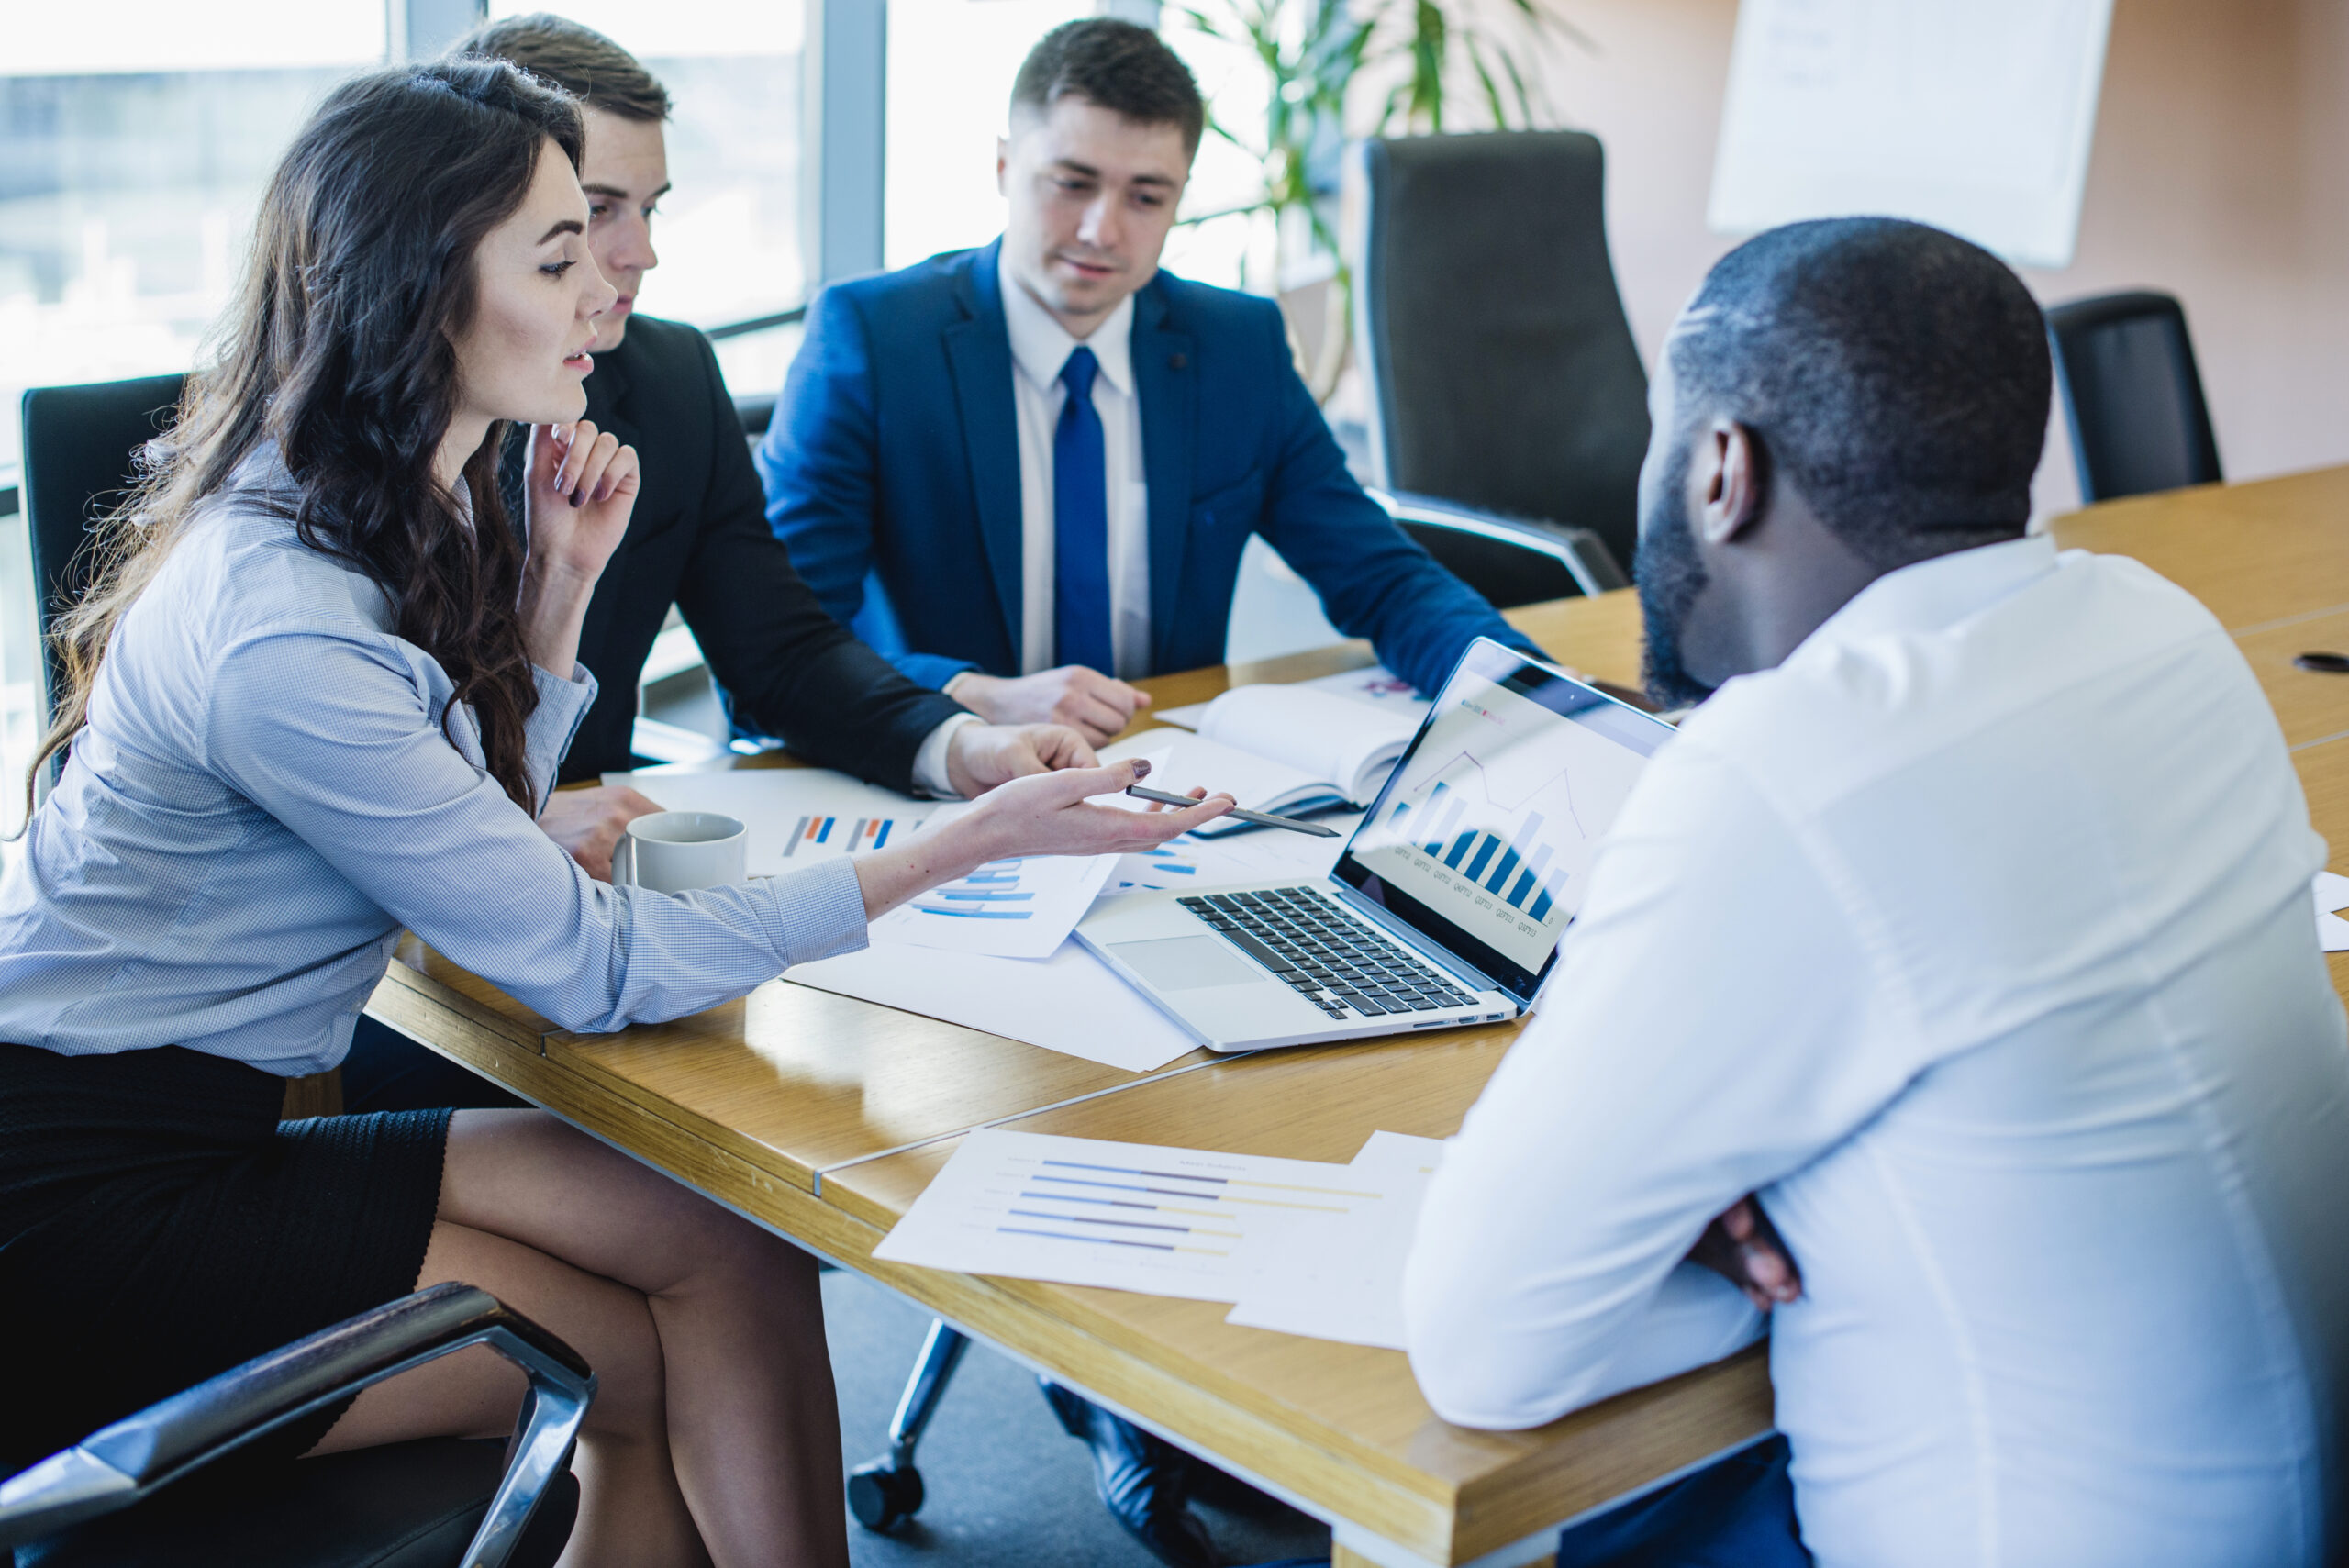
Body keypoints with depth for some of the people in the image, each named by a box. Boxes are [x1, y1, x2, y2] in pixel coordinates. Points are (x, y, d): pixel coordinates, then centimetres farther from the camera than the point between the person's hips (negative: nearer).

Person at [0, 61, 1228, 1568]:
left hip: (201, 1128, 8)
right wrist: (973, 841, -22)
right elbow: (590, 964, -20)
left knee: (727, 1245, -5)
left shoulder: (400, 514, 3)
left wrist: (557, 587, -1)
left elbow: (482, 845, 12)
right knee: (696, 1341, -5)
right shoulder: (280, 635, -27)